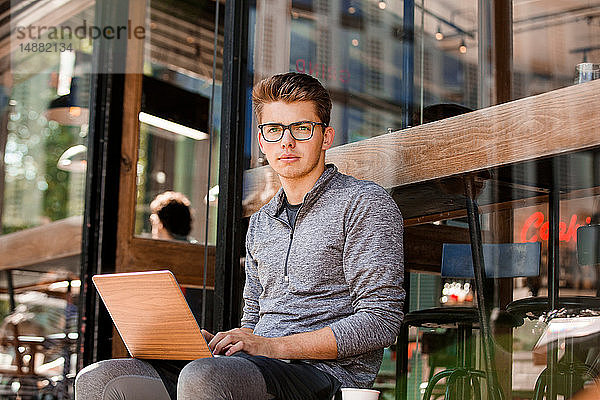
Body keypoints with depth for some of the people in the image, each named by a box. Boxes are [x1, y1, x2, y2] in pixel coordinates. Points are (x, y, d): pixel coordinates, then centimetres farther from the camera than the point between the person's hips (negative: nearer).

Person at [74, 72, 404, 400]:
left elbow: (380, 323, -9)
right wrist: (217, 344, 2)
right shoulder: (260, 224, 23)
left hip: (327, 373, -7)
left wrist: (275, 346, -15)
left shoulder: (364, 203, 0)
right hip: (261, 367, 7)